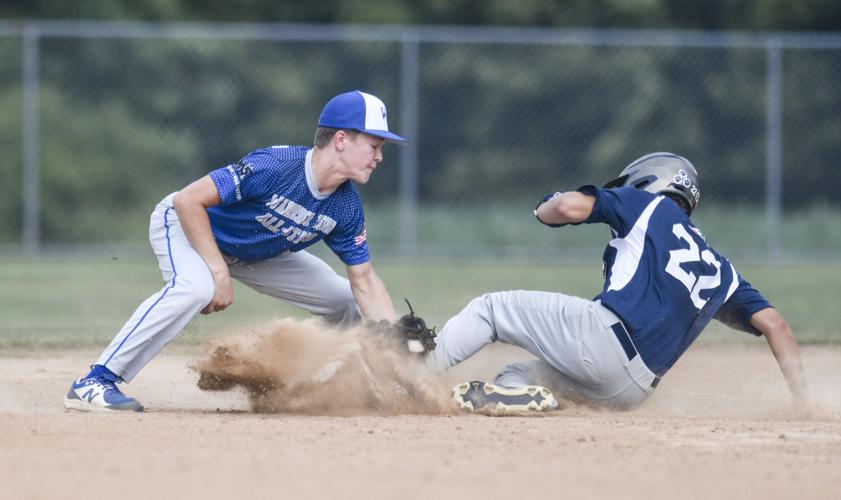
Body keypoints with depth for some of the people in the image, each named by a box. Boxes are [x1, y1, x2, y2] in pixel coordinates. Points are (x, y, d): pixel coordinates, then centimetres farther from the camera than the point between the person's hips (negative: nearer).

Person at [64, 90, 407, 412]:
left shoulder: (346, 208, -15)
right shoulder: (274, 166, -36)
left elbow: (365, 281, -9)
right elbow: (188, 200, -34)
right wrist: (219, 273, -34)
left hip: (256, 252, 7)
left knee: (346, 301, 1)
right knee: (195, 287, -39)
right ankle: (95, 382, -36)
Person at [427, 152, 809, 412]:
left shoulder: (648, 203, 14)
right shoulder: (719, 271, 30)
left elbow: (571, 206, -1)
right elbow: (773, 322, 20)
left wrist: (545, 209, 23)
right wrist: (802, 399, 18)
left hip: (602, 332, -6)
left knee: (490, 308, 9)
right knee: (515, 374, 21)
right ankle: (522, 394, -15)